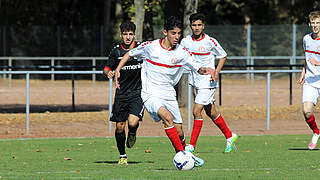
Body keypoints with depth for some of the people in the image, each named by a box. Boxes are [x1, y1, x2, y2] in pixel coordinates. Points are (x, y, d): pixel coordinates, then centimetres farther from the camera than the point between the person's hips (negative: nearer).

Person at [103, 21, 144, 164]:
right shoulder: (116, 51, 0)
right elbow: (107, 67, 7)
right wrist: (108, 72, -16)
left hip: (138, 93, -2)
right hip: (121, 93, 2)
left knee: (132, 122, -21)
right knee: (119, 126, 1)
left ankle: (132, 133, 16)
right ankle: (122, 155, 21)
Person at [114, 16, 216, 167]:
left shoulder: (182, 53, -2)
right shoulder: (150, 47, -6)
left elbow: (197, 68, 1)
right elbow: (129, 54, 10)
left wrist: (206, 70, -22)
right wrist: (118, 70, 0)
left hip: (169, 95, 4)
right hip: (150, 94, -4)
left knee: (179, 132, 4)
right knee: (167, 117, -30)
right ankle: (182, 154, -27)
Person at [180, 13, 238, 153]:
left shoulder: (210, 41, -12)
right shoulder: (186, 41, 0)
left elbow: (223, 56, 1)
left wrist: (216, 72, -11)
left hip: (207, 82, -6)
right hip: (195, 82, 6)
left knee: (197, 111, -13)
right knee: (211, 113, 14)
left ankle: (192, 145, -8)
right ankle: (229, 136, 32)